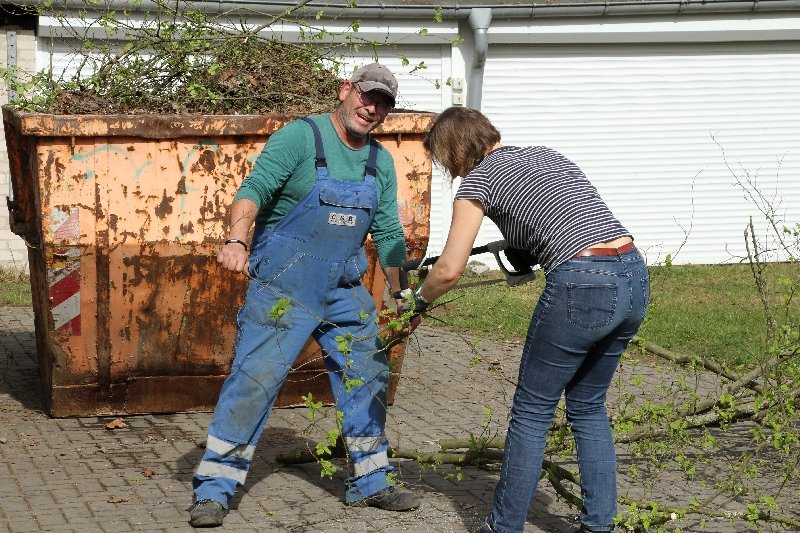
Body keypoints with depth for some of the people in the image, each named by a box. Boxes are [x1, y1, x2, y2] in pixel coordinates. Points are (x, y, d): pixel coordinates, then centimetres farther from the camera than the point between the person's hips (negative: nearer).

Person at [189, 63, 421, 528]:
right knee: (256, 378, -11)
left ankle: (371, 482, 26)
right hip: (284, 285, -7)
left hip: (344, 289, 7)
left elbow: (388, 234, 14)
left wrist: (401, 295, 11)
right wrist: (237, 240, -39)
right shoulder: (301, 137, -11)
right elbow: (255, 188, -23)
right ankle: (213, 490, -4)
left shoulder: (381, 163, 8)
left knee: (369, 376, 11)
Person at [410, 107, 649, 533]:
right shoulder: (547, 154, 23)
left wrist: (419, 299, 19)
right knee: (588, 406, 22)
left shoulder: (479, 179, 3)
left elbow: (449, 271, -1)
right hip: (635, 277, 7)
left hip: (582, 288, -7)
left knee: (532, 411, 9)